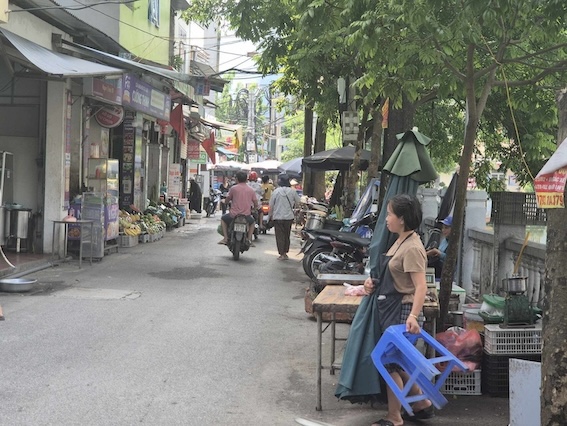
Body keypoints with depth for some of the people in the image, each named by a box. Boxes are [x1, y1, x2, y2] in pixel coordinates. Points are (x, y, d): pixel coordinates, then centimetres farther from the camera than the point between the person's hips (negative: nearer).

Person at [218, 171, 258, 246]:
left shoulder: (233, 188, -4)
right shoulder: (251, 190, 4)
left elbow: (227, 200, 6)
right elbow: (256, 205, 7)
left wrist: (224, 201, 30)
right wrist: (252, 208, 29)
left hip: (234, 215, -2)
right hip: (247, 216, 2)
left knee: (223, 218, 29)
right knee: (252, 222, 35)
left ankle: (225, 238, 16)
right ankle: (249, 240, 17)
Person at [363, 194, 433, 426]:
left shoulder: (412, 248, -19)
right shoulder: (399, 242, 10)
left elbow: (421, 286, -26)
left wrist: (413, 315, -37)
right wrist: (373, 282, 6)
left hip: (402, 310, -10)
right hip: (389, 308, 10)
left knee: (391, 362, 0)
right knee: (396, 362, 16)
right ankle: (422, 403, 31)